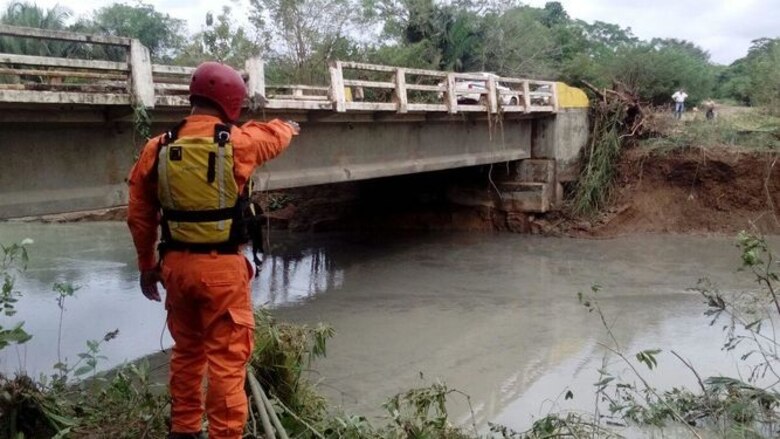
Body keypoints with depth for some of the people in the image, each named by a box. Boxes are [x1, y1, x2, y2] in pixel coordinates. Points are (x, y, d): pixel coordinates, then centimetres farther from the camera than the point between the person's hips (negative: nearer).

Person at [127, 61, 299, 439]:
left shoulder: (158, 148, 0)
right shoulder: (238, 142, -10)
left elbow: (139, 216, 6)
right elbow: (275, 135, 13)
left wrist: (147, 265, 18)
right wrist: (289, 127, 37)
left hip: (176, 264, 5)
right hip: (222, 268, -5)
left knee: (186, 352, 21)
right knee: (226, 360, 3)